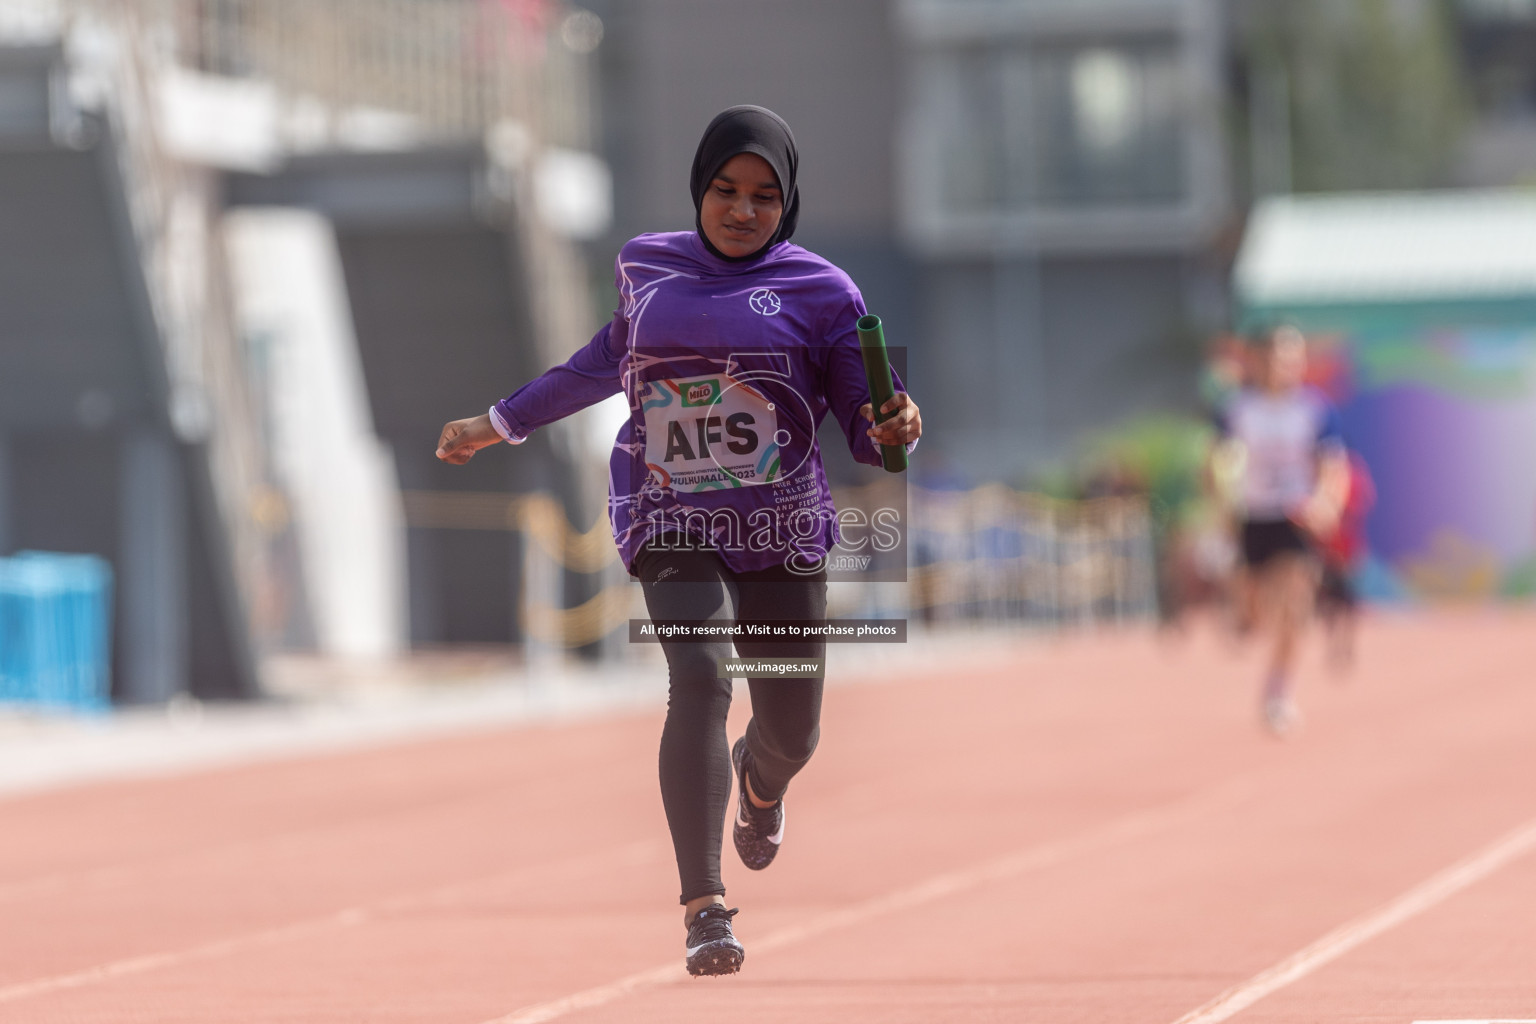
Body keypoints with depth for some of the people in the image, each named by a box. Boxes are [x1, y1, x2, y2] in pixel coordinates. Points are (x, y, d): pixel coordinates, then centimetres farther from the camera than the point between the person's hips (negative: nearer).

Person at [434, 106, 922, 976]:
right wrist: (500, 424, 33)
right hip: (670, 519, 0)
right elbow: (608, 365, 26)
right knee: (700, 679, -24)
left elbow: (866, 431, -3)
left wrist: (895, 431, -27)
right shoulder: (647, 267, 6)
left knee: (792, 730, 5)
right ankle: (704, 906, -27)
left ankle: (759, 778, 47)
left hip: (783, 529, 0)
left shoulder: (820, 290, -1)